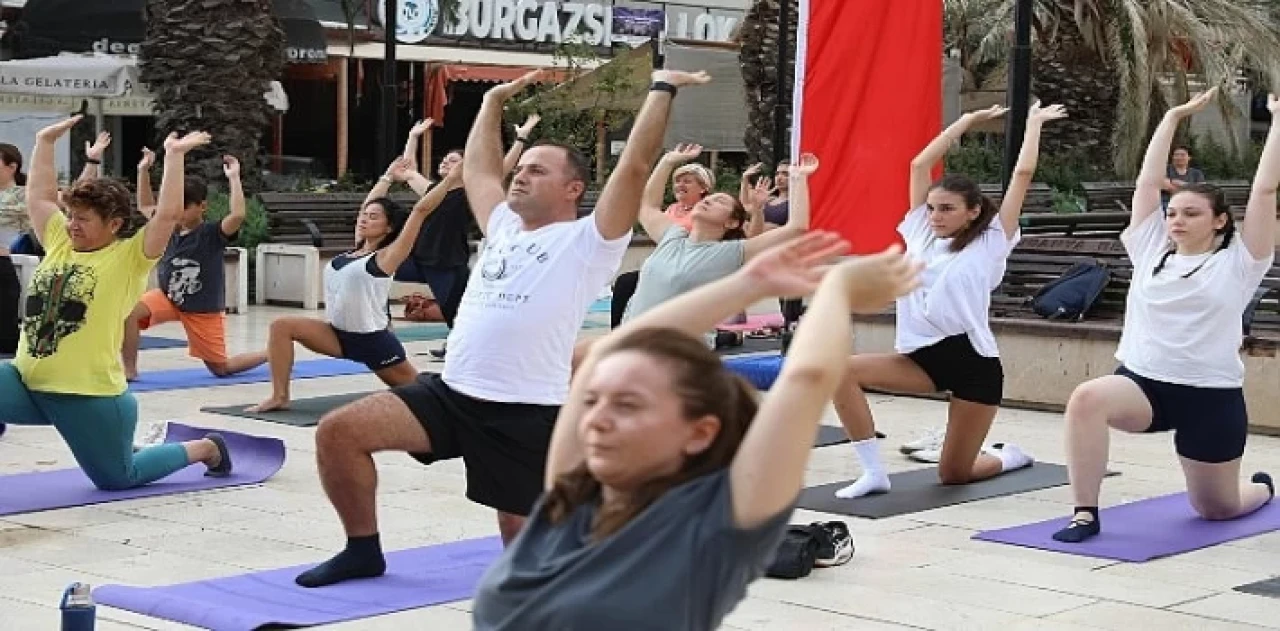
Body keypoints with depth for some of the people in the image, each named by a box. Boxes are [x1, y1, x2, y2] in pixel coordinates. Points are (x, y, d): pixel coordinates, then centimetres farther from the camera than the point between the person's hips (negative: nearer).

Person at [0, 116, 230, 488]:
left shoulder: (130, 257, -6)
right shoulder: (59, 244, 9)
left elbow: (168, 215, -16)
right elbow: (39, 197, 20)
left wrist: (174, 156, -14)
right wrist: (45, 142, 19)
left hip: (89, 394, -5)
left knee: (118, 478, 7)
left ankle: (206, 449, 30)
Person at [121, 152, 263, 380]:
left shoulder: (213, 233, -18)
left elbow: (238, 215, -38)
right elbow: (145, 206, 15)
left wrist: (234, 178, -38)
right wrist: (143, 171, 5)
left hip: (205, 310, -4)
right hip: (168, 298, 4)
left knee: (221, 368, 3)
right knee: (129, 311, -24)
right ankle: (129, 369, -15)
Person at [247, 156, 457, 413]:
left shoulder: (387, 256, -11)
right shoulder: (355, 250, 8)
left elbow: (421, 210, -14)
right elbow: (369, 205, 19)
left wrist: (451, 179, -16)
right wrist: (388, 177, 30)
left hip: (373, 340, -6)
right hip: (339, 334, 6)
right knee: (282, 327, -8)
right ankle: (280, 397, -9)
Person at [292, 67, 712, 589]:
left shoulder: (587, 241, -2)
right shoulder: (503, 227, 18)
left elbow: (634, 166, -9)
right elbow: (476, 168, 32)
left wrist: (662, 90, -5)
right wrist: (495, 100, 37)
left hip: (528, 413, -6)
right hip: (451, 393, 6)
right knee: (338, 431, -7)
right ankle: (363, 550, 10)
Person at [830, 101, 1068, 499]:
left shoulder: (990, 243, -2)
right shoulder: (922, 234, 10)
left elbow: (1023, 174, -5)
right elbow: (920, 165, 12)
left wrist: (1034, 123, 6)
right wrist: (968, 120, 18)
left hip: (972, 361, -5)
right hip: (924, 356, 5)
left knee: (954, 474, 0)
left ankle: (1010, 457, 34)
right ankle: (874, 473, -13)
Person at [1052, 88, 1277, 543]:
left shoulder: (1237, 263, -2)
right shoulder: (1151, 251, 8)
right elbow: (1148, 181, 8)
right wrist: (1174, 116, 11)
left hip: (1210, 396, -2)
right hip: (1143, 382, 2)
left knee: (1217, 507, 13)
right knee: (1087, 398, -33)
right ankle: (1085, 513, -25)